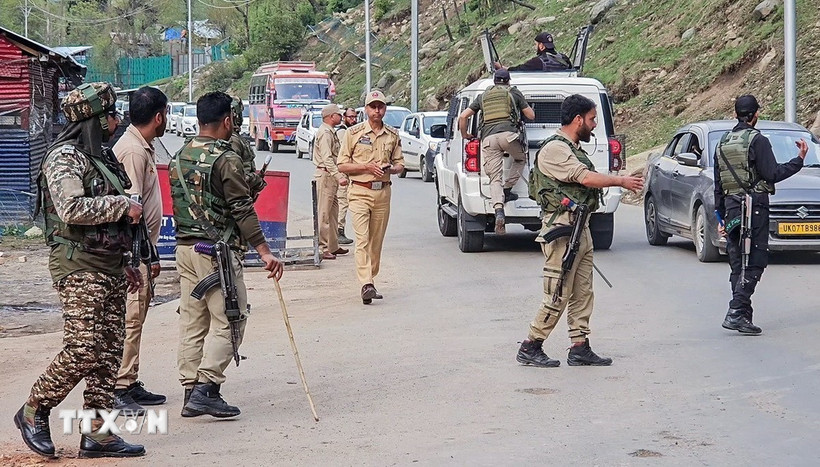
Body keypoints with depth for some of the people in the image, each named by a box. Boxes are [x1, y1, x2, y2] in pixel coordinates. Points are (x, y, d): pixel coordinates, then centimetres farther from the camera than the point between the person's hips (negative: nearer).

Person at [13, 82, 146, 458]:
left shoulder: (100, 157, 19)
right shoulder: (65, 157, -11)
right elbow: (72, 209, -25)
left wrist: (124, 265, 23)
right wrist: (123, 205, -16)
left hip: (108, 268, 9)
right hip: (79, 268, -9)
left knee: (109, 352, 6)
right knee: (82, 351, -13)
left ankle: (97, 434, 9)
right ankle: (33, 413, 4)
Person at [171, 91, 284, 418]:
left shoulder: (179, 157, 11)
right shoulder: (226, 159, -12)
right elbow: (242, 210, -16)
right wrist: (264, 252, -15)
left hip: (184, 248, 8)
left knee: (191, 322, 9)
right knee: (228, 321, -3)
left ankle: (191, 392, 10)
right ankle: (205, 389, -11)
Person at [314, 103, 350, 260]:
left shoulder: (331, 132, 19)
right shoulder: (325, 133, -14)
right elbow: (327, 159, -23)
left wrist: (339, 175, 22)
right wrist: (339, 176, -29)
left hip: (331, 176, 11)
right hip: (325, 175, -11)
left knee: (333, 212, 14)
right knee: (324, 213, -8)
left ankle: (333, 246, 21)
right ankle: (322, 248, -7)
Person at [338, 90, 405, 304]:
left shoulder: (393, 135, 11)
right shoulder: (354, 133, 0)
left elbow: (400, 164, 17)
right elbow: (342, 166, 0)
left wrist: (390, 169, -6)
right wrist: (367, 167, -13)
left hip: (383, 192, 4)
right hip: (360, 192, -4)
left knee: (377, 241, 9)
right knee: (362, 239, -14)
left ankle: (371, 279, 21)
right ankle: (366, 285, -23)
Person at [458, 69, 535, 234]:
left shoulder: (483, 96, 25)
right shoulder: (514, 93, 18)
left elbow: (463, 116, 20)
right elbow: (531, 115, 21)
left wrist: (464, 134, 34)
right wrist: (527, 107, 42)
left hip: (488, 138, 2)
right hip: (509, 133, -2)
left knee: (495, 178, -3)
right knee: (521, 159, 27)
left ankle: (499, 211, -22)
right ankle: (507, 189, 12)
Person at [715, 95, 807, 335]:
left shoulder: (723, 143, 14)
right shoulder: (757, 140, -9)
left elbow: (718, 185, 17)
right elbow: (773, 174, -14)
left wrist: (721, 217, 22)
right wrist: (799, 160, -5)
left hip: (731, 208, 7)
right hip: (755, 207, -7)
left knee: (738, 265, 10)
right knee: (753, 263, -7)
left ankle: (742, 315, 9)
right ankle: (736, 313, -17)